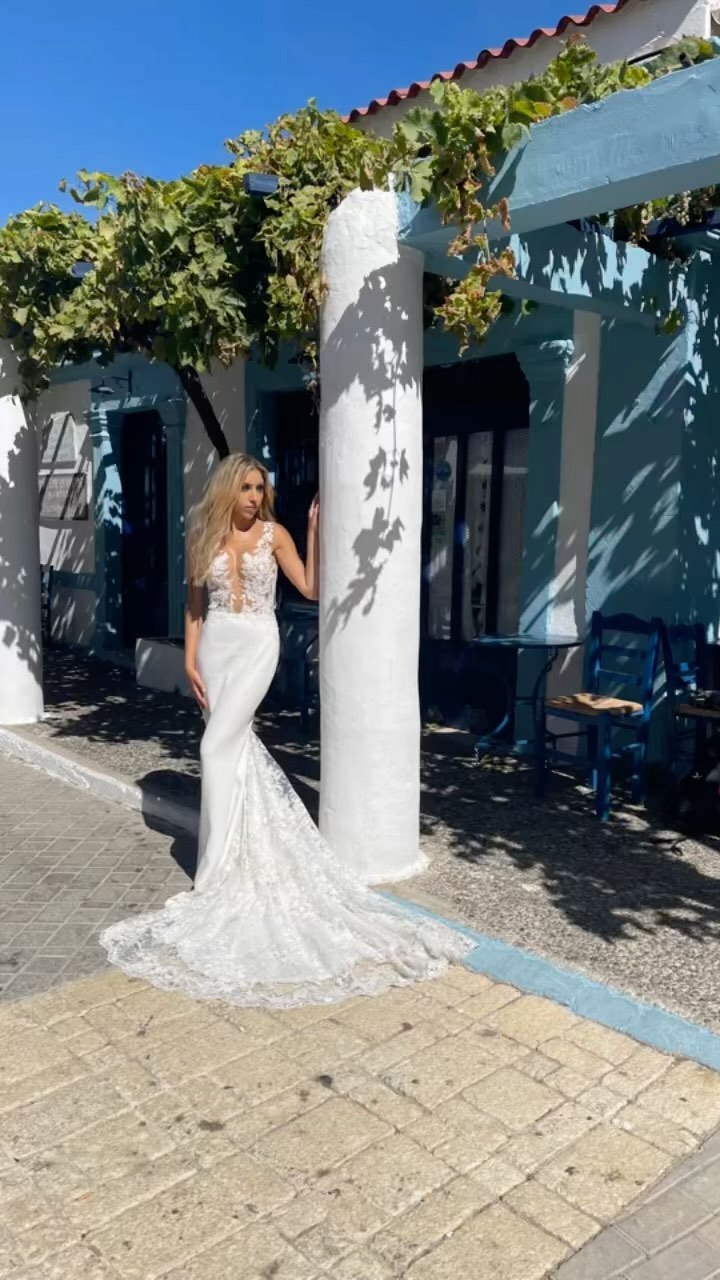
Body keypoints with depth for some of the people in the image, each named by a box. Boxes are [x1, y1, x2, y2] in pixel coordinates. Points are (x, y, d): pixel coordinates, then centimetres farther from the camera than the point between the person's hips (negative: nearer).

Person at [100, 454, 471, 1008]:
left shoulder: (273, 534, 1)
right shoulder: (206, 538, 8)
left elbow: (311, 588, -5)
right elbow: (196, 604, 10)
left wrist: (314, 530, -8)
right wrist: (191, 661, 3)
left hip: (257, 644, -4)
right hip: (216, 646, 4)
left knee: (220, 748, -13)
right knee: (236, 745, 8)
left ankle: (218, 874, -7)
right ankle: (238, 851, 25)